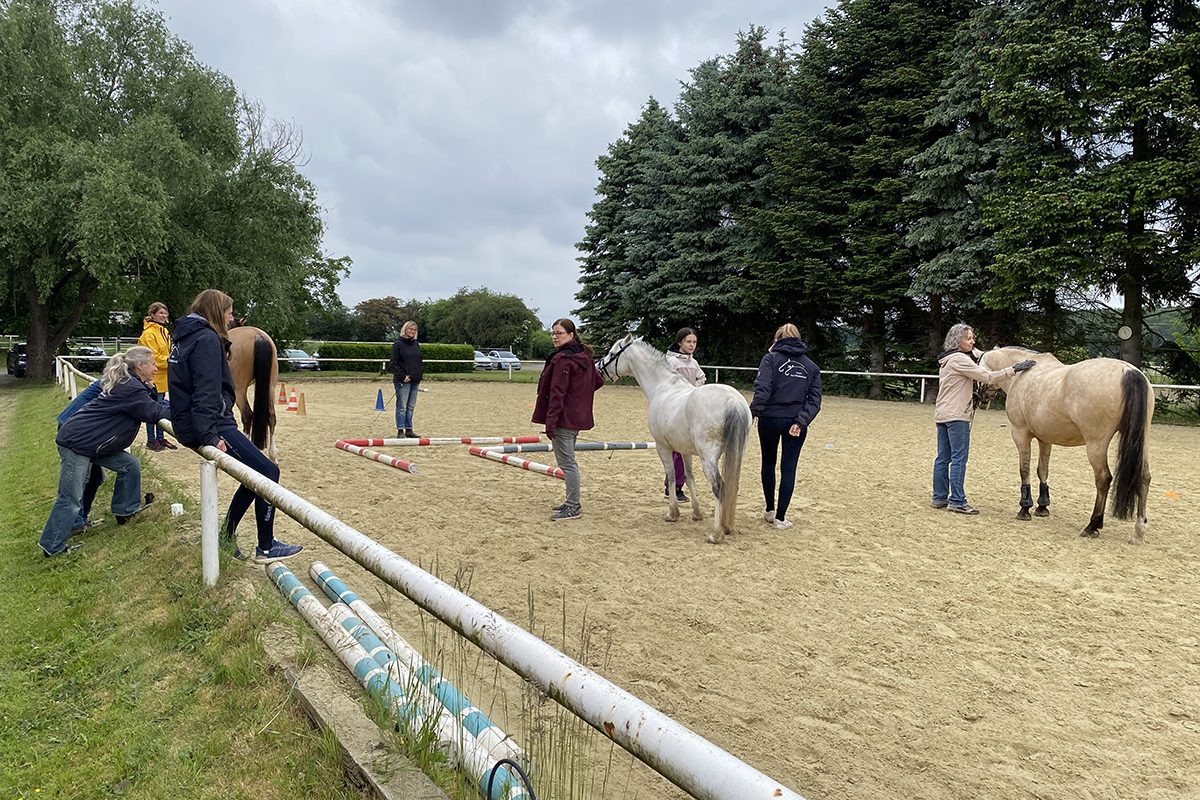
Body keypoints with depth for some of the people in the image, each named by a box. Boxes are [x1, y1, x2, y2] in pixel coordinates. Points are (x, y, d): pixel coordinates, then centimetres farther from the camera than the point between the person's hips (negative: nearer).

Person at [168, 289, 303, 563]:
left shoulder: (186, 336, 19)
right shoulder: (207, 339, -13)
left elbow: (185, 386, 27)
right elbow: (206, 392, -23)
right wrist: (210, 436, -27)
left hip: (190, 425, 11)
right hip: (210, 424, -11)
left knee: (257, 473, 14)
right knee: (268, 471, -9)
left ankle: (226, 538, 20)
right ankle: (266, 547, -3)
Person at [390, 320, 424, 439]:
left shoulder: (417, 344, 15)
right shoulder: (398, 344, -5)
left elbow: (421, 361, 22)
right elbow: (393, 363, -9)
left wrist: (420, 373, 7)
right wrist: (402, 376, -15)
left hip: (415, 380, 6)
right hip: (403, 381, -6)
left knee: (411, 407, 10)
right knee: (402, 406, -4)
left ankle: (409, 430, 16)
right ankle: (400, 431, -1)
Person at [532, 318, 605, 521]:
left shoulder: (562, 359, -16)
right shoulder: (584, 357, 12)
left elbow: (557, 393, -21)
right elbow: (598, 380, 21)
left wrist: (550, 420, -22)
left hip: (563, 418, -10)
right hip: (577, 416, 10)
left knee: (566, 461, -5)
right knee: (569, 461, 18)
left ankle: (573, 507, -1)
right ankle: (572, 502, 27)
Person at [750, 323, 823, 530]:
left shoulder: (771, 358, -2)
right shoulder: (811, 366, 10)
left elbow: (762, 388, -18)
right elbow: (814, 399, -2)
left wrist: (753, 412, -21)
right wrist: (801, 421, -9)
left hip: (770, 419, -1)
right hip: (795, 423, 2)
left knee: (769, 463, 18)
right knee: (788, 468, 6)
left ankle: (770, 509, 28)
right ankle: (780, 516, 7)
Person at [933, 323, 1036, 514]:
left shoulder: (946, 360, 18)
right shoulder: (960, 359, -12)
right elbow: (987, 377, -16)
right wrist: (1014, 369, -15)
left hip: (942, 413, 10)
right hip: (957, 415, -10)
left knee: (943, 457, 10)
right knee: (959, 458, -7)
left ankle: (940, 497, 13)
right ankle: (957, 500, -6)